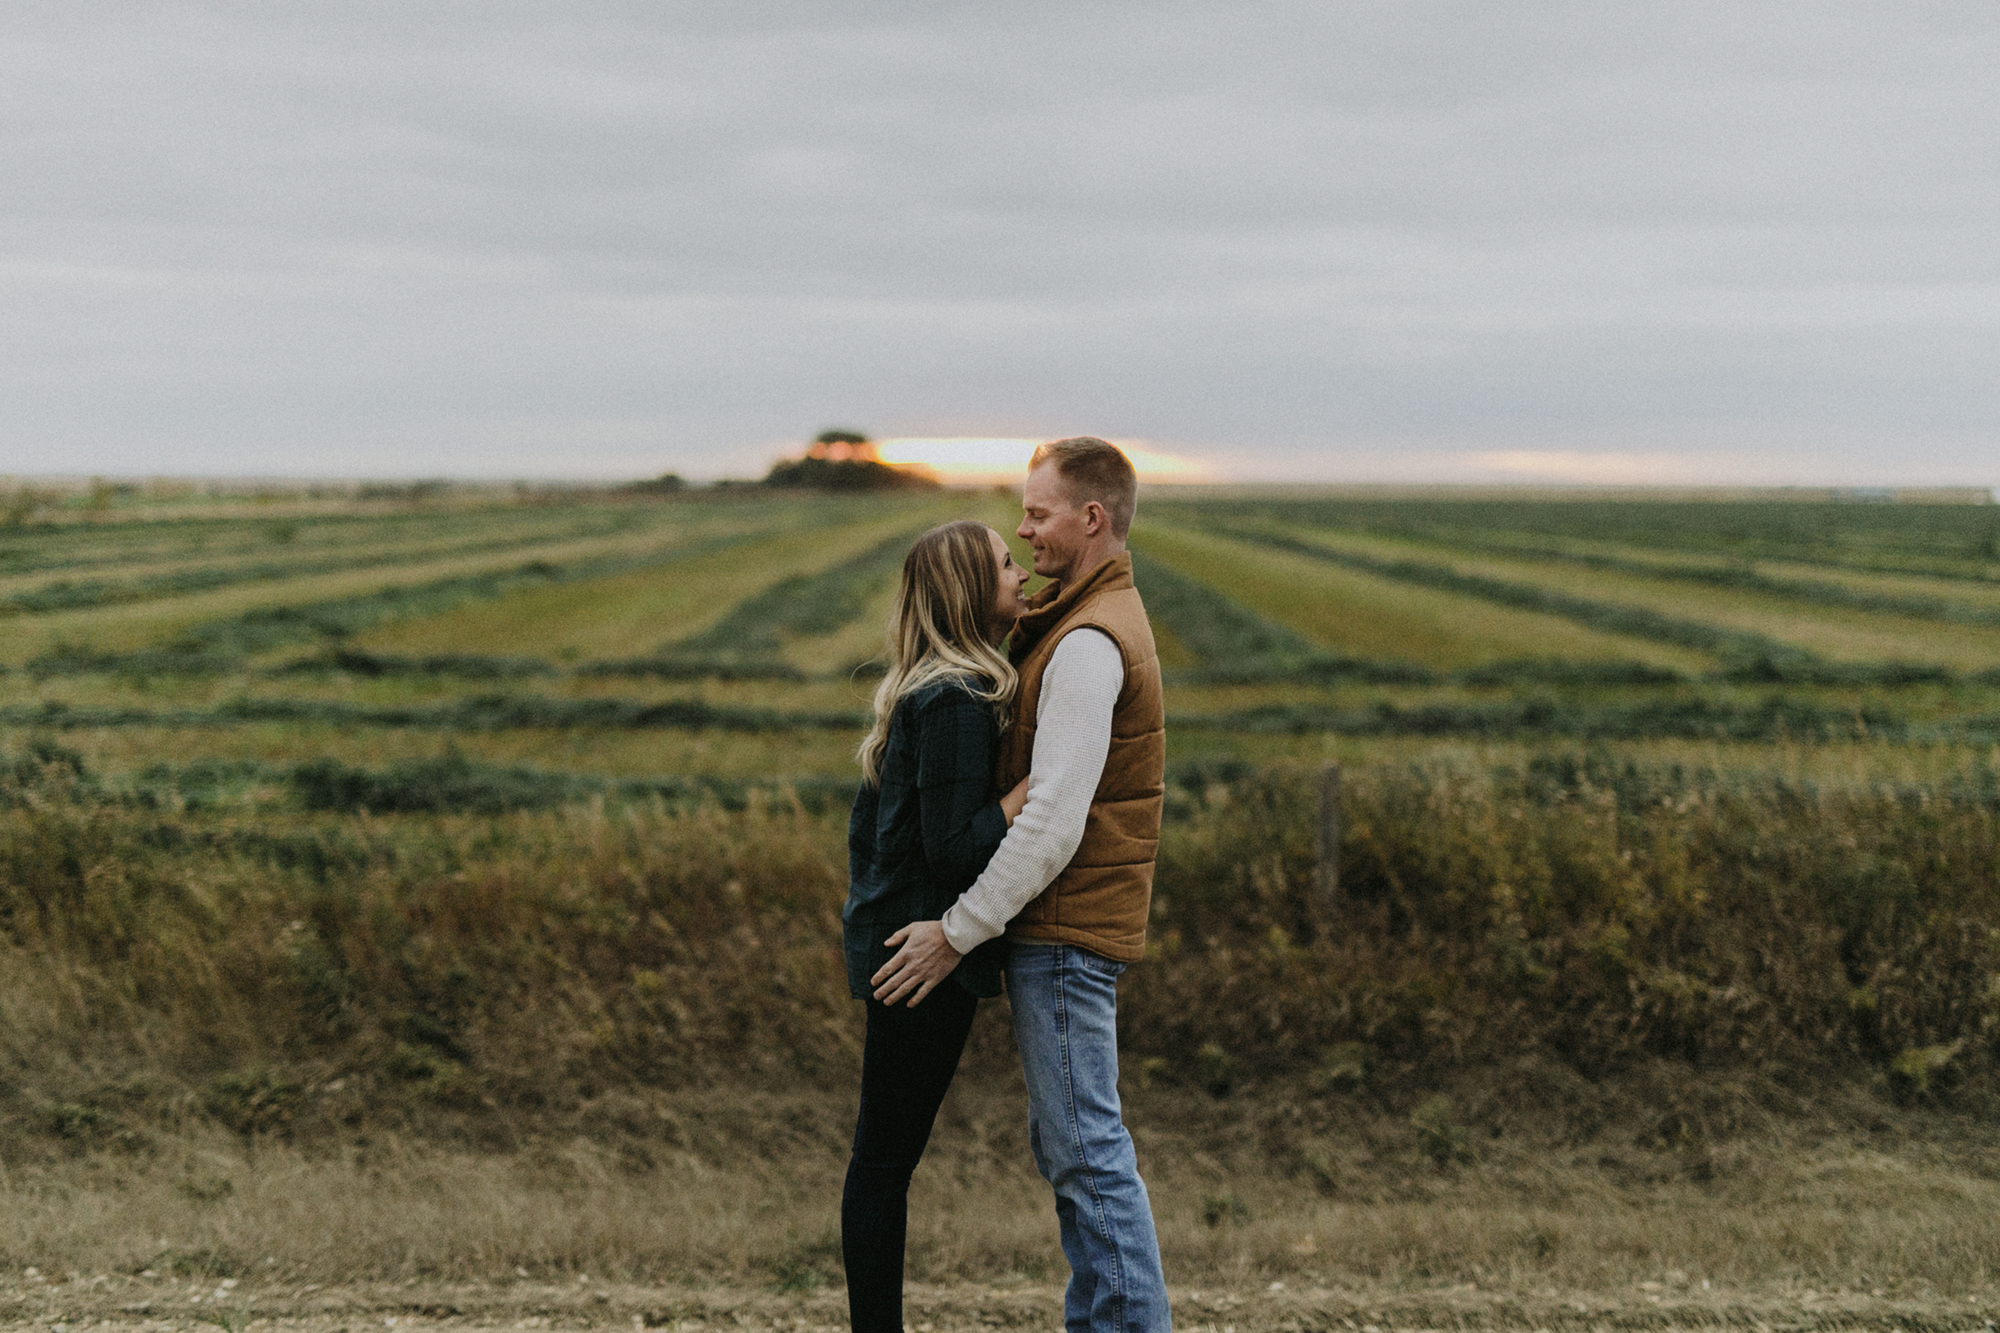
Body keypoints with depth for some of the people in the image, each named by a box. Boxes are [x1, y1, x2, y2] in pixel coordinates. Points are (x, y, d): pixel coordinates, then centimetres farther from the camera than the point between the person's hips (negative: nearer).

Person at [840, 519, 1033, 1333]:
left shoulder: (919, 693, 12)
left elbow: (867, 824, 17)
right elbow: (955, 847, -22)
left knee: (885, 1153, 14)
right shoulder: (957, 701, -17)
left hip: (895, 947, 10)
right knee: (886, 1153, -1)